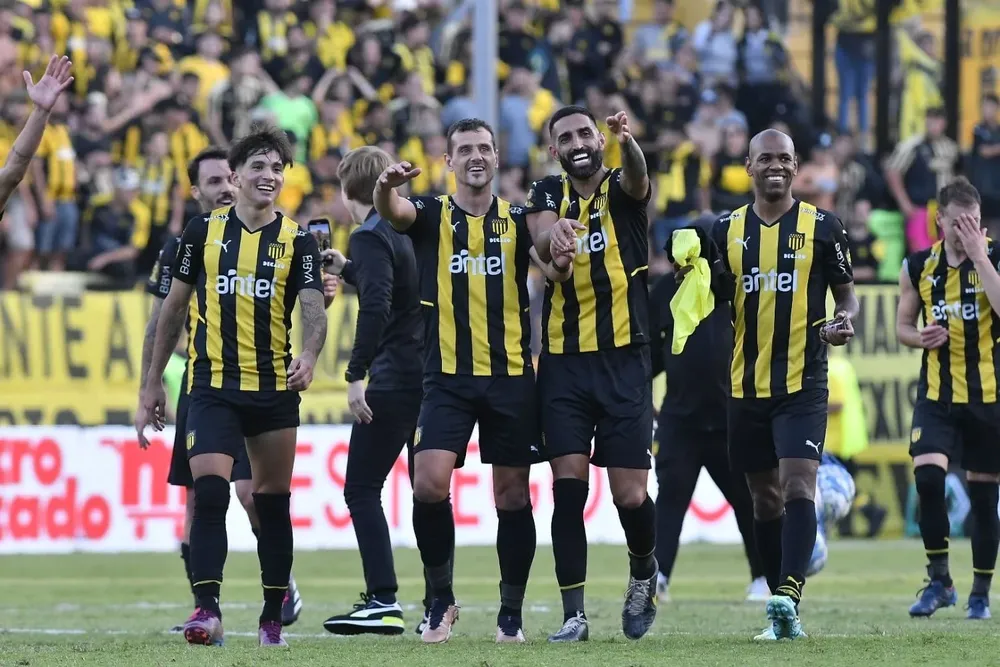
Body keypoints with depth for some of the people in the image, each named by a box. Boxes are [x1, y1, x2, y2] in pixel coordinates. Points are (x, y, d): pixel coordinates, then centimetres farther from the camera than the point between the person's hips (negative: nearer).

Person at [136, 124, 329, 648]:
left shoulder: (297, 240, 3)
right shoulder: (205, 230, 4)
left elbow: (313, 310, -8)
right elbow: (175, 306, 11)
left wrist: (309, 355, -30)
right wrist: (153, 384, 11)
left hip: (275, 389, 1)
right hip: (212, 386, -1)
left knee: (271, 504, 7)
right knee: (209, 492, -17)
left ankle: (273, 618, 17)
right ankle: (207, 610, -20)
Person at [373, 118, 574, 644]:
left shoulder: (517, 221, 7)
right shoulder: (431, 215, 3)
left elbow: (551, 267, -8)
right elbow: (390, 210, -18)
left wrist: (559, 260, -32)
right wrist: (387, 186, -42)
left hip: (511, 378, 1)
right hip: (448, 378, -1)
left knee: (512, 496, 4)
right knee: (429, 484, -16)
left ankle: (511, 612, 15)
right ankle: (440, 597, 2)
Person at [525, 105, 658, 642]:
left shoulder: (620, 190, 2)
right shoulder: (548, 194, 7)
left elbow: (638, 178, -23)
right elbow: (541, 240, -14)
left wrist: (628, 142, -47)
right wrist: (554, 229, -40)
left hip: (624, 360, -1)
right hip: (563, 362, 1)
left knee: (630, 495, -3)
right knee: (568, 486, -7)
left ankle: (644, 573, 26)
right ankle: (573, 614, -2)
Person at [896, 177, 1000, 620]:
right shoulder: (918, 268, 4)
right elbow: (903, 325, 15)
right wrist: (920, 337, -8)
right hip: (937, 395, 1)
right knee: (928, 476, -17)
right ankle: (939, 580, -1)